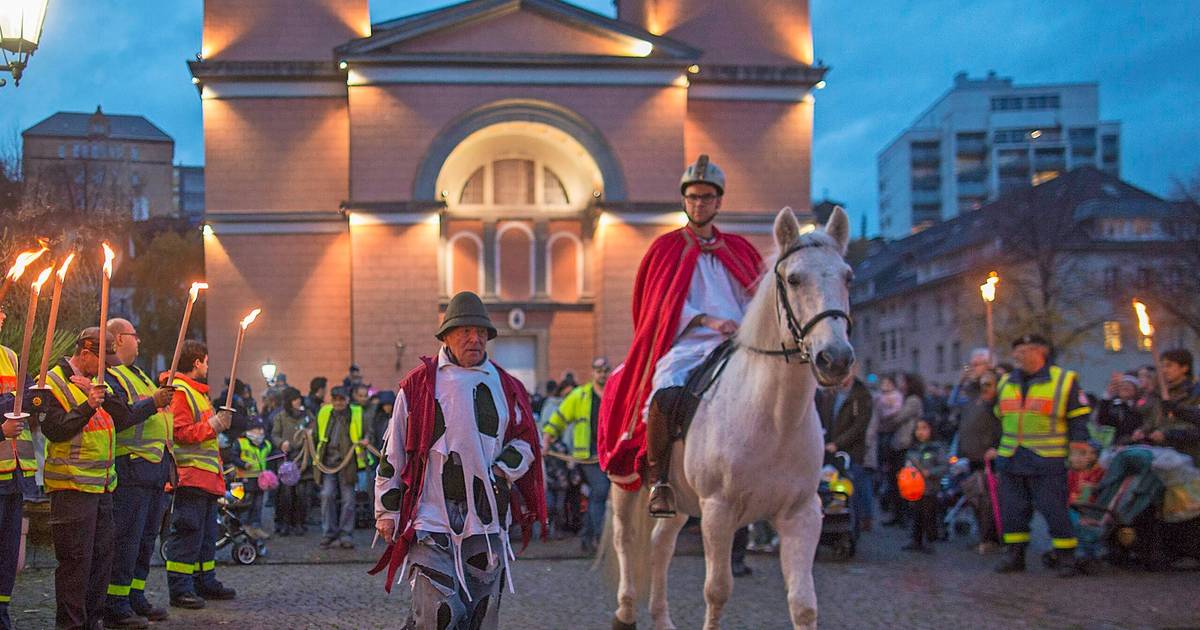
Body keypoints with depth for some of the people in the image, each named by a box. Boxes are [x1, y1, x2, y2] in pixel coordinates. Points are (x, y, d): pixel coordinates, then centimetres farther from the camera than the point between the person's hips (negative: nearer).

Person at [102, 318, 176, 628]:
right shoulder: (109, 375, -9)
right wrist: (152, 403, -25)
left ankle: (136, 598, 21)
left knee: (147, 536, 13)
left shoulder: (136, 373, 23)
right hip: (131, 468, -10)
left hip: (155, 467, 10)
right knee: (126, 537, -9)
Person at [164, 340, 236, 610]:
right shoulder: (179, 392, -10)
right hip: (190, 475, -11)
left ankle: (205, 582, 22)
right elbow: (181, 432, -19)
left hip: (207, 476, 11)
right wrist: (215, 425, -18)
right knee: (187, 532, -9)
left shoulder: (198, 392, 23)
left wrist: (220, 421, 14)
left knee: (207, 531, 15)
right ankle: (180, 588, -7)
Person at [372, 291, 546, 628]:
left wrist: (502, 471, -1)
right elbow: (392, 453, 4)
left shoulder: (506, 387, 10)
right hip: (431, 521, -4)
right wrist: (386, 511, 2)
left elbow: (524, 440, 19)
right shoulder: (418, 384, 1)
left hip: (487, 523, 4)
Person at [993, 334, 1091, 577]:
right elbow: (998, 419, 24)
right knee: (1012, 509, 6)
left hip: (1047, 461, -5)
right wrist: (996, 449, 20)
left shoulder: (1064, 381, -2)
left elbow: (1079, 419, 0)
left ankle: (1066, 557, 5)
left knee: (1054, 509, -5)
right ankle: (1015, 555, 16)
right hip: (1010, 459, 5)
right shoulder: (1006, 383, 14)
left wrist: (1077, 452, -6)